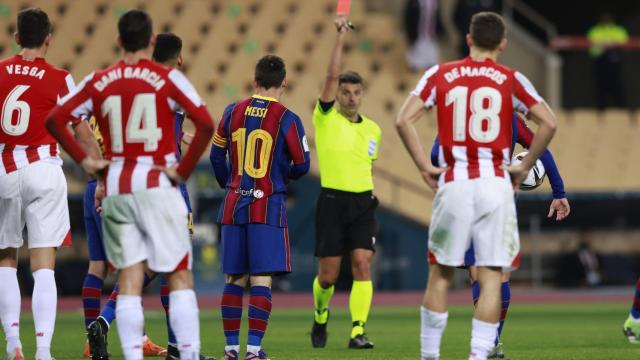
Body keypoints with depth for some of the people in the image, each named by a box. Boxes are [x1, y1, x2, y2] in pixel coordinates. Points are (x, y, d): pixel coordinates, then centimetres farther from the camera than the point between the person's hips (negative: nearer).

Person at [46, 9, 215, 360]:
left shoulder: (99, 82, 5)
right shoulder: (167, 78, -4)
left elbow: (54, 119, 3)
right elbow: (205, 124, -14)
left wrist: (83, 160, 5)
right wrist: (184, 169, -7)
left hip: (115, 190, 3)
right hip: (157, 187, -3)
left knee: (129, 280, 5)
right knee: (180, 276, 2)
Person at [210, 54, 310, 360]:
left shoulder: (233, 112, 5)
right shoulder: (287, 119, -7)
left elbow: (216, 155, 14)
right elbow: (302, 165, -4)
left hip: (234, 205, 4)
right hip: (269, 206, -4)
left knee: (235, 279, 9)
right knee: (261, 280, -5)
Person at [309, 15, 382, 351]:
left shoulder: (372, 129, 11)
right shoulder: (325, 118, -1)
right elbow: (332, 77, -13)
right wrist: (340, 39, -18)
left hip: (363, 201, 3)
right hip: (332, 200, -3)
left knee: (362, 265, -11)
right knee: (328, 274, 1)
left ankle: (358, 331, -13)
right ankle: (320, 317, 29)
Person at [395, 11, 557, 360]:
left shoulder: (440, 75, 7)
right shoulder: (510, 79, 4)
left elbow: (403, 120, -2)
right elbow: (548, 123, -5)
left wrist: (424, 167, 4)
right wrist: (524, 167, 4)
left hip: (453, 184, 1)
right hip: (495, 184, -1)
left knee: (440, 274, 12)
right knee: (491, 277, 0)